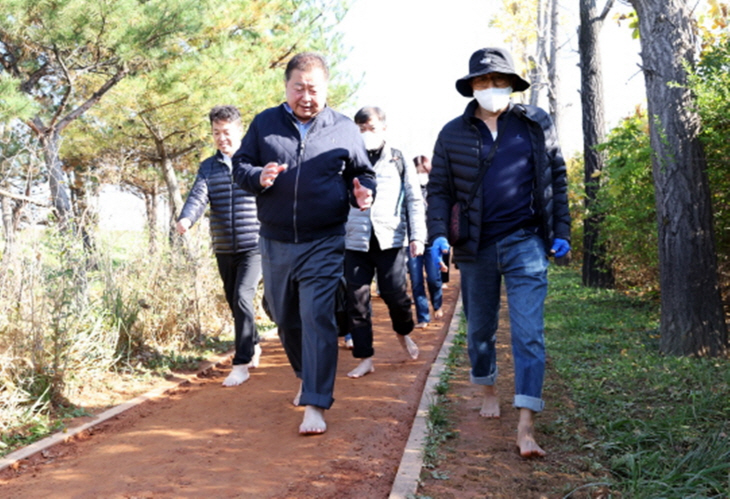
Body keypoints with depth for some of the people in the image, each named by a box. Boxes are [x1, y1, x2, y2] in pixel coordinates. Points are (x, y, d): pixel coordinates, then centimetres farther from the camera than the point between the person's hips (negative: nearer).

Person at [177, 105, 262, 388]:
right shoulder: (208, 167, 8)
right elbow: (198, 196, -7)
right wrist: (186, 218, -29)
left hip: (253, 247, -5)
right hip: (224, 249, 5)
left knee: (242, 298, -17)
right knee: (234, 304, 13)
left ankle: (241, 364, -12)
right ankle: (254, 346, 35)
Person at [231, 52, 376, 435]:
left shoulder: (344, 129, 4)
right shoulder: (264, 123, 6)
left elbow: (363, 173, 12)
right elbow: (239, 166, 7)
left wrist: (363, 193, -12)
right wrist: (259, 177, -16)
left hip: (323, 244, -3)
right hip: (275, 243, 3)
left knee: (317, 319, -11)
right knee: (285, 318, 15)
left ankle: (316, 404, -7)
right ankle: (305, 375, 40)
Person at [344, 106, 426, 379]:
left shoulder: (399, 161, 7)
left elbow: (414, 200, 7)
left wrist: (417, 236, -2)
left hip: (390, 240, -1)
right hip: (355, 241, 1)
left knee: (395, 294, -2)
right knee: (357, 298, 1)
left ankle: (403, 332, 32)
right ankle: (364, 357, 11)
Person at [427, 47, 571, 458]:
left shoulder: (536, 124, 3)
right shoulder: (453, 134, 4)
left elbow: (557, 179, 8)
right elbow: (439, 190, 6)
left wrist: (561, 232, 2)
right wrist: (438, 235, -8)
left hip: (525, 242, -1)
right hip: (475, 248, 2)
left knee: (529, 332, -9)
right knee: (480, 328, 15)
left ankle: (527, 427, -9)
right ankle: (489, 391, 41)